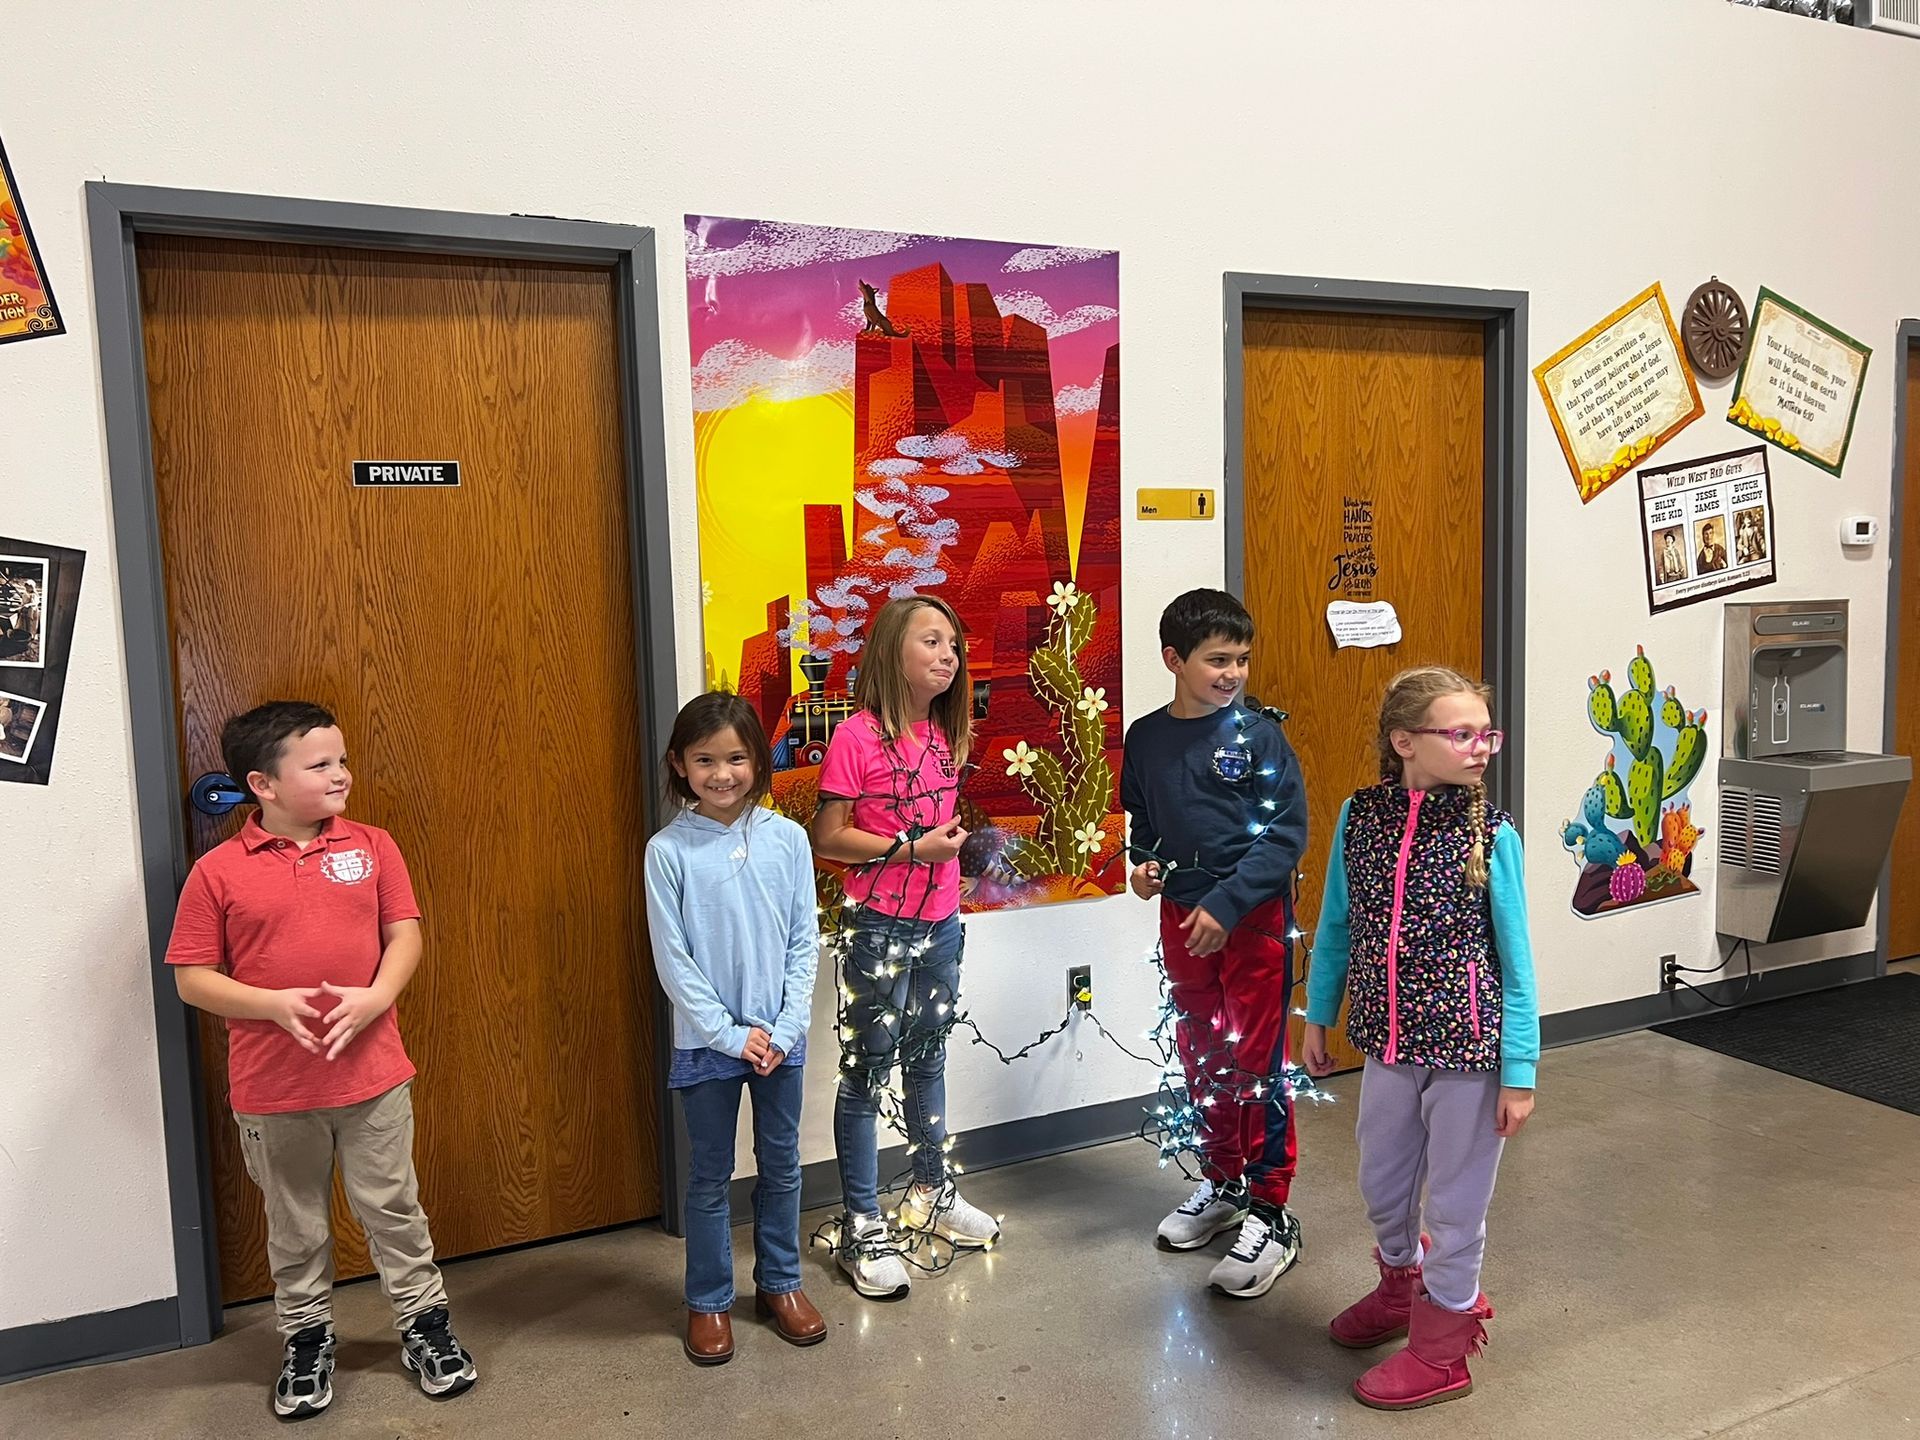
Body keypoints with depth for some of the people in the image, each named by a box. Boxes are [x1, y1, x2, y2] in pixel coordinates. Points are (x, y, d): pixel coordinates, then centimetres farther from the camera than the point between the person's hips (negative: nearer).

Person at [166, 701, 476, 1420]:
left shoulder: (372, 846, -2)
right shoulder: (218, 871, -7)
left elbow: (404, 933, -1)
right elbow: (192, 977, -5)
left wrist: (376, 996, -19)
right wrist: (276, 1004, -20)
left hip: (372, 1071, 1)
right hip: (272, 1086, -1)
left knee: (393, 1207, 12)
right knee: (296, 1224, 17)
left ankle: (425, 1324, 29)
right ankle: (306, 1339, 36)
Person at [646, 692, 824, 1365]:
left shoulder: (787, 838, -4)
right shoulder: (668, 850, -10)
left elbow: (805, 941, -1)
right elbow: (673, 959, -9)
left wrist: (785, 1028, -8)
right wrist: (731, 1034, -12)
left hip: (781, 1038, 2)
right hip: (707, 1042, -2)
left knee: (781, 1165, 16)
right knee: (710, 1175, 12)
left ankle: (780, 1284, 35)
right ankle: (708, 1301, 29)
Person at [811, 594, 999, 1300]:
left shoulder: (944, 733, 7)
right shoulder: (856, 736, -15)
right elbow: (828, 838, -15)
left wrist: (955, 838, 6)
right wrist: (911, 848, -19)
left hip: (940, 924, 7)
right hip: (878, 928, -7)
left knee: (928, 1060, 20)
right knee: (867, 1071, 3)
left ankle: (931, 1194, 37)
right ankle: (862, 1228, 16)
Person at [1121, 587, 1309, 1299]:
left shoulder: (1258, 733, -10)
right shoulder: (1146, 737, 3)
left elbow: (1286, 833, -12)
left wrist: (1226, 903, -19)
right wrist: (1142, 862, -4)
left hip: (1253, 918, -5)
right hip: (1180, 915, 5)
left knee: (1256, 1061, 0)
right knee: (1201, 1054, 16)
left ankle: (1271, 1214, 14)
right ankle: (1223, 1181, 35)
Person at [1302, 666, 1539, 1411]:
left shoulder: (1491, 834, -13)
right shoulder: (1359, 816, -7)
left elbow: (1515, 959, -9)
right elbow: (1335, 926, 5)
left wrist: (1519, 1072, -8)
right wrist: (1317, 1017, 10)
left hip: (1467, 1044, -3)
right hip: (1388, 1041, 4)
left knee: (1456, 1198, 13)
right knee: (1381, 1184, 21)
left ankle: (1441, 1345, 35)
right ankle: (1402, 1284, 52)